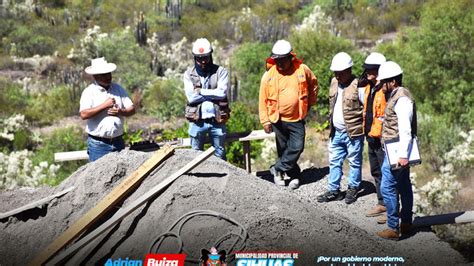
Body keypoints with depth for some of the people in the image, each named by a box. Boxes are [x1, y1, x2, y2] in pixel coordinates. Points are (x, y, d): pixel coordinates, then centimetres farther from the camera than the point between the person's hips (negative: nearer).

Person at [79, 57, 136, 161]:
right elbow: (83, 114, -18)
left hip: (118, 142, 4)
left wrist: (121, 112, -14)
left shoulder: (118, 89, 10)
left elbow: (132, 109, 7)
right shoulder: (89, 92, -4)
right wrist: (104, 105, -17)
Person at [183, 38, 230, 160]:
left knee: (220, 155, 10)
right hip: (197, 121, 1)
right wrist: (212, 94, -9)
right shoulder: (189, 74, 3)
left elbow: (222, 93, -13)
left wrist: (201, 92, -9)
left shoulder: (220, 72, 1)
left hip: (217, 121, 0)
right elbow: (191, 97, -10)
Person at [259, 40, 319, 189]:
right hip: (278, 119, 0)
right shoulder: (269, 75, -8)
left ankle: (278, 169, 8)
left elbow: (313, 84, 14)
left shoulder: (302, 70, -6)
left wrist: (310, 102, 12)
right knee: (283, 149, 9)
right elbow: (263, 100, -4)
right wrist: (265, 121, -6)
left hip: (297, 118, 0)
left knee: (297, 147, -8)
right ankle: (294, 175, 24)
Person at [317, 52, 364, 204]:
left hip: (353, 133, -7)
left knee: (354, 162, 8)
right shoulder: (334, 83, 7)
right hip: (336, 132, 7)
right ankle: (334, 190, 20)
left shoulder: (358, 86, -16)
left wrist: (366, 128, -12)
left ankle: (353, 189, 22)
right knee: (334, 162, 12)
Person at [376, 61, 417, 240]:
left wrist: (403, 155, -26)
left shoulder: (402, 99, -17)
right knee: (404, 187, 16)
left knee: (388, 187, -8)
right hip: (397, 151, 11)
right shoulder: (396, 96, 14)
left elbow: (405, 129, -23)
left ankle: (393, 228, -3)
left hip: (397, 151, -11)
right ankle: (406, 223, 26)